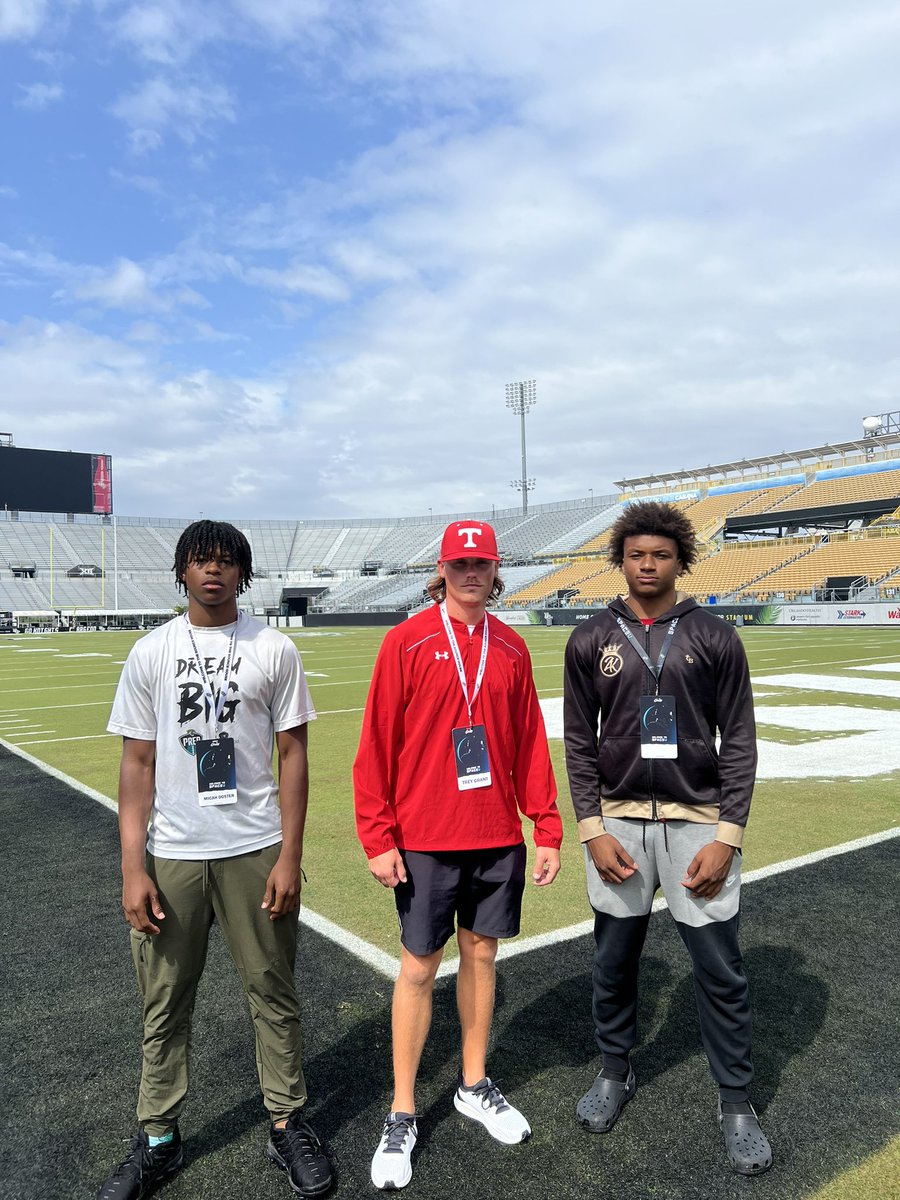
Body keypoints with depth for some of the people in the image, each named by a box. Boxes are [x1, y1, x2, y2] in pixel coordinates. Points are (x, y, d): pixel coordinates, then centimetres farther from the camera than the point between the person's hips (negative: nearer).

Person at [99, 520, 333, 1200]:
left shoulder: (274, 650, -1)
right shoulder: (151, 653, 3)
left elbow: (292, 756, 0)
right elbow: (137, 764, 3)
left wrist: (290, 857, -5)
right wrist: (133, 869, -3)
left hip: (255, 851, -1)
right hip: (171, 856, 2)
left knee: (273, 992, 9)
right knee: (164, 1000, 12)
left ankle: (288, 1124, 28)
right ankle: (159, 1138, 31)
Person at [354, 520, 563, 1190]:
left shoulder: (511, 648, 5)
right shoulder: (408, 642, -7)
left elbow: (530, 745, 7)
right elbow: (377, 744, -8)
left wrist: (547, 831, 4)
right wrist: (378, 837, -11)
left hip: (498, 837, 4)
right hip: (425, 839, -4)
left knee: (482, 954, 16)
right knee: (419, 966, 6)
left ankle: (475, 1087, 36)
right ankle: (402, 1117, 23)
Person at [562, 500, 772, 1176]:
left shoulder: (715, 639, -1)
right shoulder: (592, 641, 2)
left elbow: (740, 743, 0)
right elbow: (579, 744, 3)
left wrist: (726, 836, -7)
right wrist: (593, 829, -4)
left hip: (698, 821, -1)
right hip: (618, 821, 1)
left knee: (721, 969, 5)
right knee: (614, 959, 13)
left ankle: (737, 1105, 25)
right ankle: (615, 1074, 36)